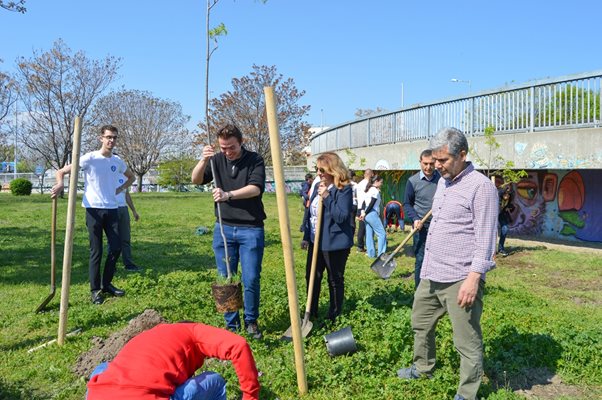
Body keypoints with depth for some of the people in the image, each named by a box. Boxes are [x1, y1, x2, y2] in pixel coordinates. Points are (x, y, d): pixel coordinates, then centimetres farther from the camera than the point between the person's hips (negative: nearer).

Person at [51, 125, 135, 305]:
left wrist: (120, 188, 9)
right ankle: (95, 290, 10)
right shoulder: (89, 158, -7)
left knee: (116, 247, 5)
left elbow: (131, 177, 27)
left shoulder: (117, 161, 8)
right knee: (96, 251, -1)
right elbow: (61, 171, -6)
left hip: (111, 209, 5)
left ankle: (106, 284, 21)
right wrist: (60, 185, -28)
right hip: (94, 209, -5)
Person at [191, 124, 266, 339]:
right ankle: (232, 324, 20)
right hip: (224, 228, 3)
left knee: (251, 280, -1)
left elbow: (256, 188, -18)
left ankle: (251, 321, 20)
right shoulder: (217, 160, 5)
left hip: (251, 229, -3)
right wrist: (203, 160, -22)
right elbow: (196, 180, -4)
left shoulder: (255, 160, -3)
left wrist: (228, 195, -31)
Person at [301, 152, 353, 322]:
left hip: (334, 243, -8)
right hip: (315, 241, 8)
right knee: (311, 277, 14)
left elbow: (342, 216, -24)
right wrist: (306, 236, 14)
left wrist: (327, 197, -28)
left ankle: (334, 316, 22)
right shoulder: (317, 186, 8)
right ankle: (311, 312, 30)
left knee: (335, 280, 7)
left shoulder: (344, 189, -15)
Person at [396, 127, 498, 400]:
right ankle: (423, 368, 45)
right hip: (431, 275, 9)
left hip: (460, 280, -9)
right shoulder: (443, 182, 13)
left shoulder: (480, 186, -14)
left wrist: (473, 278, -23)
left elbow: (485, 237, -18)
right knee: (420, 324, 23)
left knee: (467, 342, 3)